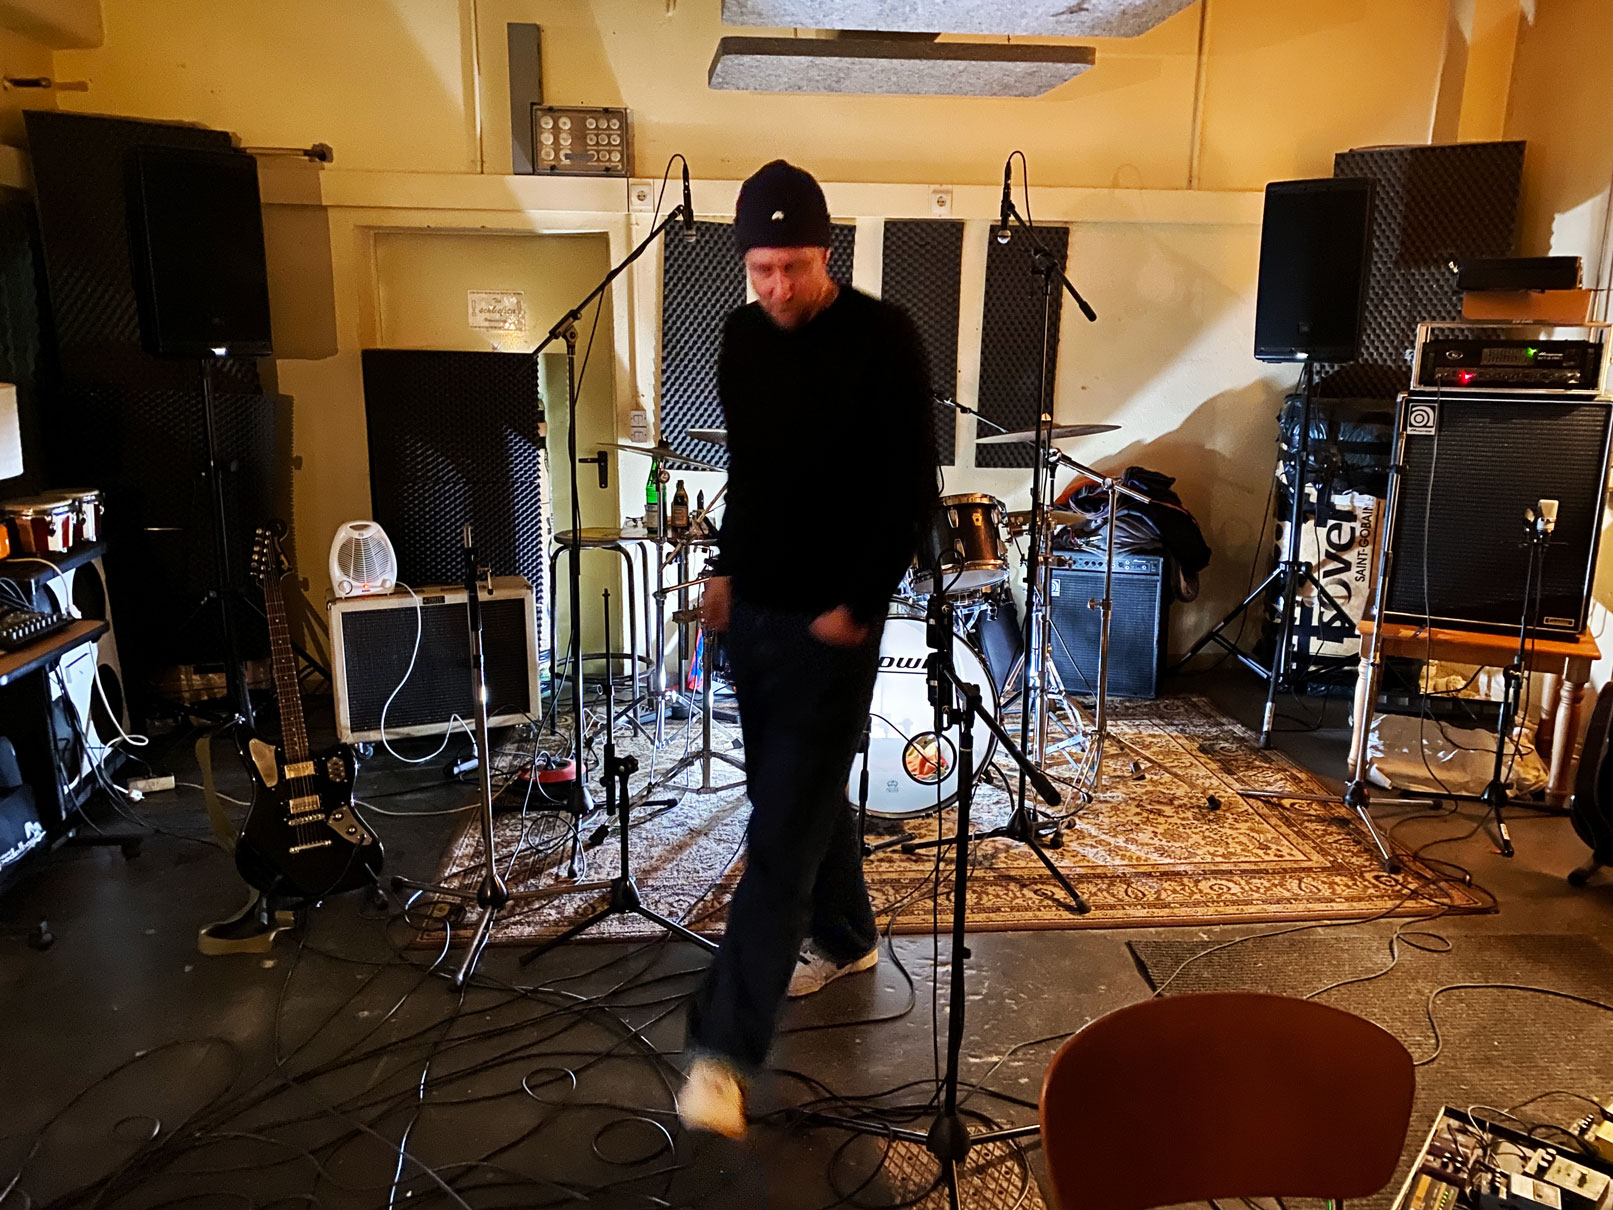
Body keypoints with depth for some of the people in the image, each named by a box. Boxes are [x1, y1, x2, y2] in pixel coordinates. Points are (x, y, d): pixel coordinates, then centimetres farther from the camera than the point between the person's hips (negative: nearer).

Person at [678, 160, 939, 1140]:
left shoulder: (884, 339, -13)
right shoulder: (742, 337, 7)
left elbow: (913, 492, -13)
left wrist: (859, 607, -16)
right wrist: (729, 565, 12)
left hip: (830, 623, -7)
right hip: (752, 611, 7)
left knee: (784, 828, -7)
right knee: (802, 795, 20)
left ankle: (726, 1050, -1)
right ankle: (845, 935, 42)